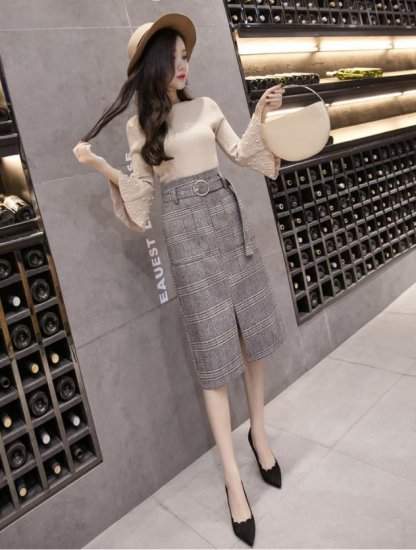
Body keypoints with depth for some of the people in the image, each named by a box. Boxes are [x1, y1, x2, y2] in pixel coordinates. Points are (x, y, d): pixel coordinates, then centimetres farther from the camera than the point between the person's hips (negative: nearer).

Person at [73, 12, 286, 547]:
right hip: (185, 229, -3)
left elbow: (241, 155, 15)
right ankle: (233, 478, 9)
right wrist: (100, 166, -6)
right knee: (214, 350, -3)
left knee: (253, 329, 8)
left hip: (227, 215, 4)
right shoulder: (139, 125, 5)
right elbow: (140, 185, 5)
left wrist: (261, 115, 5)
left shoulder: (206, 107, 11)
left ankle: (259, 431, 31)